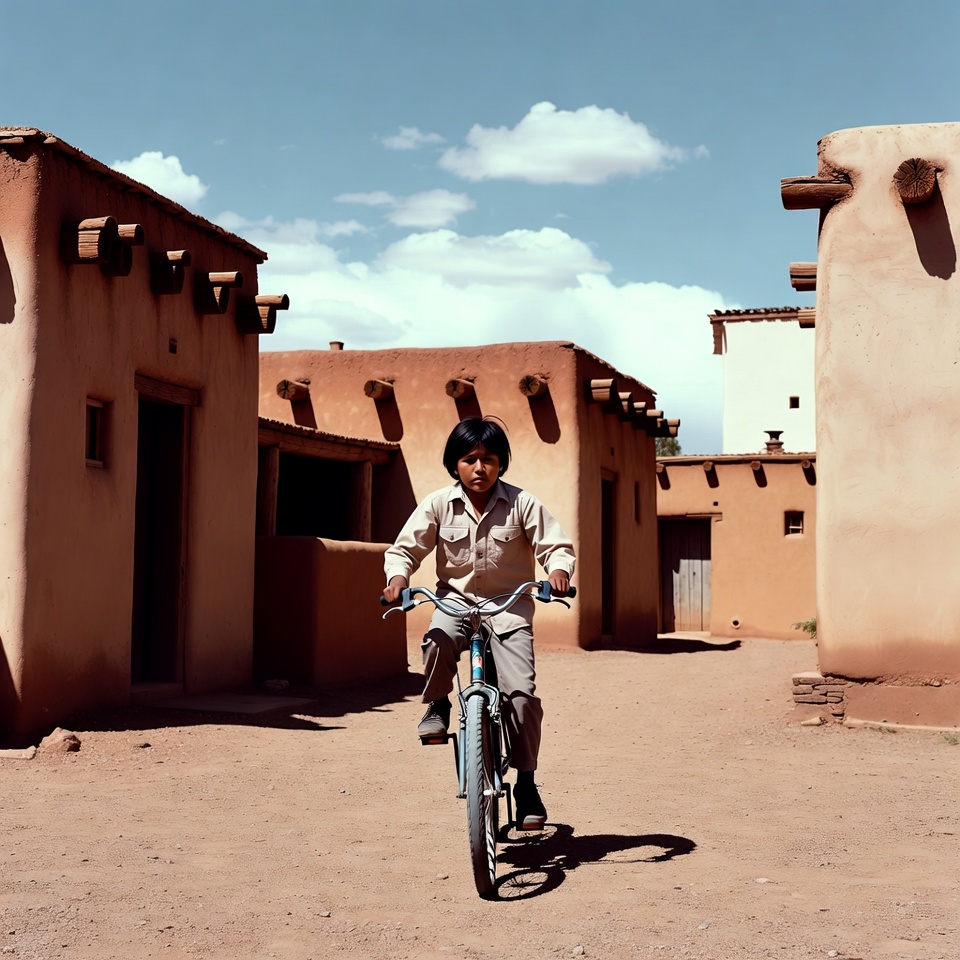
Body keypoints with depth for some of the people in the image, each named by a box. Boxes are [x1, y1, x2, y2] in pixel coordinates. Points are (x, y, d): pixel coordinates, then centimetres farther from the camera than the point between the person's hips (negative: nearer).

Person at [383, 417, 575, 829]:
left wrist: (558, 570, -29)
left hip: (509, 605, -1)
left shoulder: (522, 504, -7)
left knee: (521, 691, -15)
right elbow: (404, 548, -1)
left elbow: (556, 546, -7)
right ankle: (437, 705, -4)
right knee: (439, 638, -36)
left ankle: (526, 783, 2)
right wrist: (397, 577, -23)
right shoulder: (439, 505, -4)